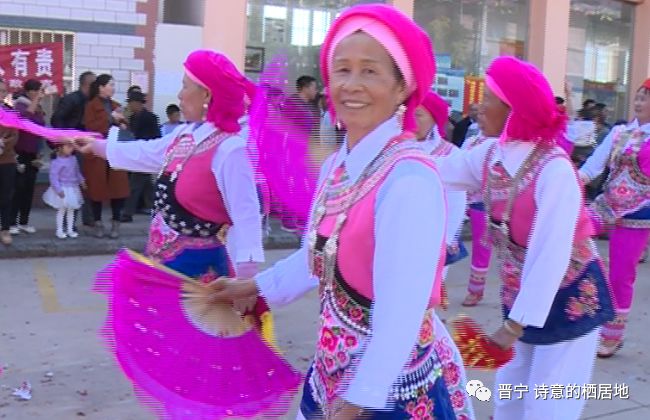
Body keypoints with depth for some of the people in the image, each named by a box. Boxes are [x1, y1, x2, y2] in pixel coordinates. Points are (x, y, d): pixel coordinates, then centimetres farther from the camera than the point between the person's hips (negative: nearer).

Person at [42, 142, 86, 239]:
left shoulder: (73, 159, 3)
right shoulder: (56, 162, -19)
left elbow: (77, 172, 17)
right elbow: (53, 176, -19)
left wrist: (81, 181, 8)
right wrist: (59, 190, -21)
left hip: (73, 189, 7)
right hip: (63, 190, -7)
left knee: (71, 209, 13)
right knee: (61, 210, 2)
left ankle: (70, 230, 23)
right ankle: (59, 230, 13)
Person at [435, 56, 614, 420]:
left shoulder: (554, 170, -29)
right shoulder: (488, 157, -7)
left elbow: (551, 256, -31)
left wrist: (516, 324, -32)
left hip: (569, 299, -7)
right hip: (521, 296, 7)